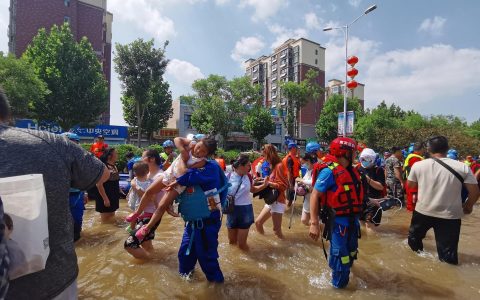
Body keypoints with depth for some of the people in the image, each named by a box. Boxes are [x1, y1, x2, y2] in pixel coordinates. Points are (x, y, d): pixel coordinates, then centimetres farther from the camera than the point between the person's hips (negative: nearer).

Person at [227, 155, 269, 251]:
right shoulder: (228, 177, -14)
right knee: (232, 241, 18)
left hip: (246, 210, 1)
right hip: (232, 210, -1)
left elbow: (252, 189, 14)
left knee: (242, 244, 7)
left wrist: (264, 185, 1)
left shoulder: (248, 176, -4)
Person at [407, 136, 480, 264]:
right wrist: (468, 206, 13)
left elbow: (410, 185, 4)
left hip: (423, 211, 1)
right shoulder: (463, 167, -9)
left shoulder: (418, 165, -9)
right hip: (450, 215, 0)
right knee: (448, 252, 11)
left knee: (414, 237, 27)